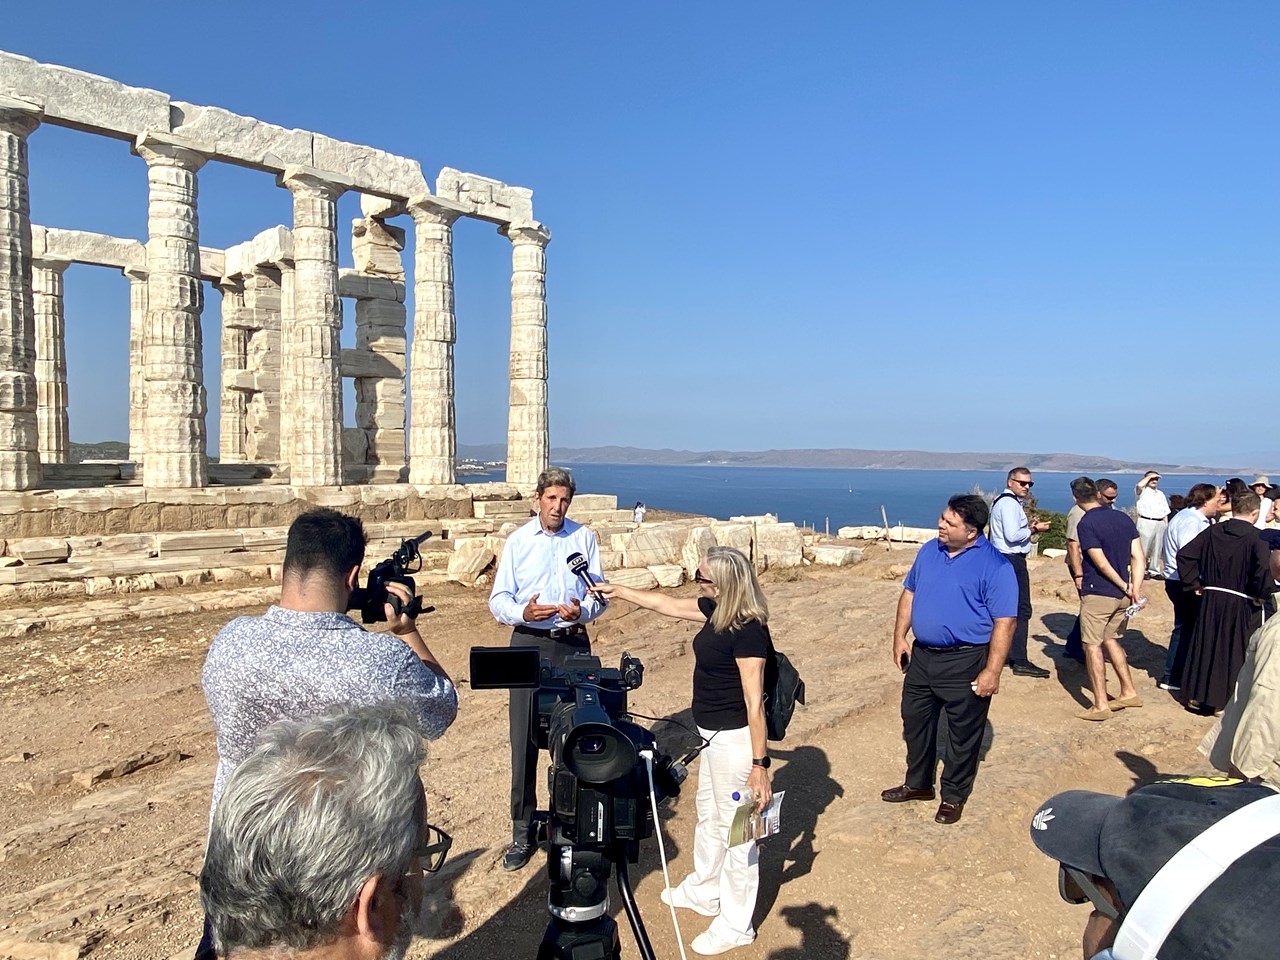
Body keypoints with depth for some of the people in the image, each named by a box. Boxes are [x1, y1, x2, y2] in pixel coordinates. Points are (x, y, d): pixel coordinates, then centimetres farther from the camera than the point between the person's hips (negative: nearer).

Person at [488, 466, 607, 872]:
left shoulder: (584, 537, 4)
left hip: (574, 644, 1)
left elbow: (599, 592, 5)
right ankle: (523, 833, 16)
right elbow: (498, 599, -1)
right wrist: (522, 613, -22)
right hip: (529, 644, 0)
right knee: (525, 740, 2)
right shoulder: (517, 540, 2)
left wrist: (582, 610, -17)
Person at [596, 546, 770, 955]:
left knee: (735, 829, 6)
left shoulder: (748, 631, -26)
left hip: (734, 738, -10)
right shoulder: (717, 610, 0)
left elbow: (754, 702, -26)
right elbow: (667, 604, 14)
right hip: (714, 734, 10)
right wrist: (618, 591, 19)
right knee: (708, 814, 26)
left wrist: (759, 764, -25)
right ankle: (704, 892, 47)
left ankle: (736, 926, 24)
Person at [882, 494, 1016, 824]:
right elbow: (909, 593, 13)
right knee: (914, 720, 18)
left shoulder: (995, 566, -16)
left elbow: (1004, 622, -17)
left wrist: (992, 672, -19)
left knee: (963, 733, 10)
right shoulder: (929, 551, 3)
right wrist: (900, 637, 6)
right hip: (922, 655, 6)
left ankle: (954, 796, 29)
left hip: (966, 663, -6)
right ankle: (918, 783, 37)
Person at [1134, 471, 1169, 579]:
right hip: (1146, 522, -6)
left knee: (1157, 549, 9)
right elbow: (1139, 485, -25)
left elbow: (1165, 512, 21)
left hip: (1160, 523, 6)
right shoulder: (1142, 492, 2)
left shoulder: (1160, 494, 21)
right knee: (1144, 547, -6)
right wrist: (1149, 476, -11)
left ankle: (1154, 571, 17)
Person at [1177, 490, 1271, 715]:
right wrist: (1260, 594, -12)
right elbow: (1264, 568, -28)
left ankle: (1196, 696, 23)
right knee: (1235, 652, 9)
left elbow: (1184, 555, 0)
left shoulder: (1213, 532, 0)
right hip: (1242, 604, -4)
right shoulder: (1256, 538, -13)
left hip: (1210, 600, 4)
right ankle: (1221, 700, 14)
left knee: (1204, 649, 15)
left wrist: (1194, 583, 6)